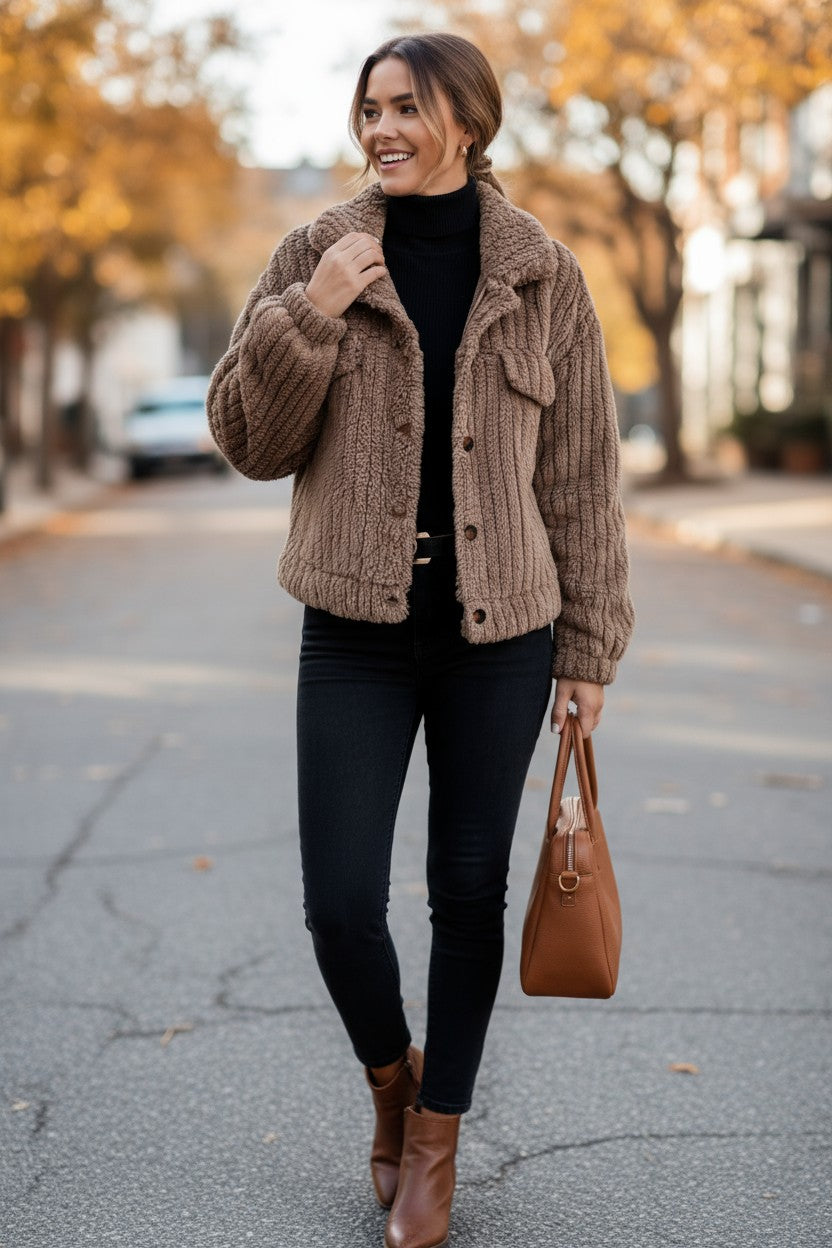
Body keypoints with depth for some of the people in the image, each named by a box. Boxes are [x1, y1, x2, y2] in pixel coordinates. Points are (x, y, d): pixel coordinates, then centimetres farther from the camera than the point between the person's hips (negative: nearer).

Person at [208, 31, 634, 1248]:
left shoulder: (544, 276, 0)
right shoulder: (320, 256, 1)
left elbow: (581, 473, 4)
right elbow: (250, 440, -1)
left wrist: (589, 646, 3)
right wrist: (306, 315, -16)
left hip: (500, 631, 0)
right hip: (358, 631, 0)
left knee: (470, 893, 9)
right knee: (340, 905, -3)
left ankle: (437, 1137, 29)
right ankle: (391, 1076, 29)